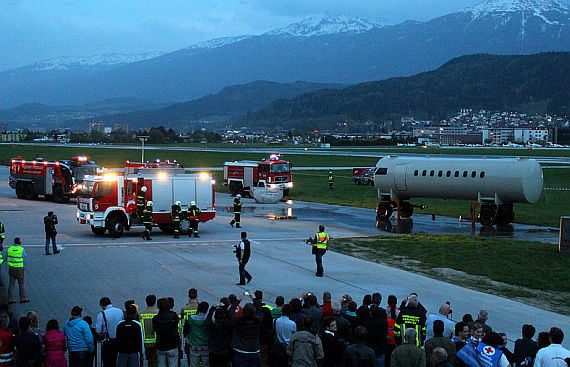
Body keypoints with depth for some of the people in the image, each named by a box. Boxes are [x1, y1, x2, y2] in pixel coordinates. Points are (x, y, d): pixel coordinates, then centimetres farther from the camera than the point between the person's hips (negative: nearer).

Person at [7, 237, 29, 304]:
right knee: (21, 283, 6)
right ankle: (22, 298, 10)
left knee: (11, 283, 8)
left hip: (11, 268, 4)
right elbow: (25, 257, 5)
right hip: (19, 268, -4)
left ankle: (10, 299, 7)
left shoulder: (10, 249, 0)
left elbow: (7, 259, 6)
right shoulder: (22, 249, -12)